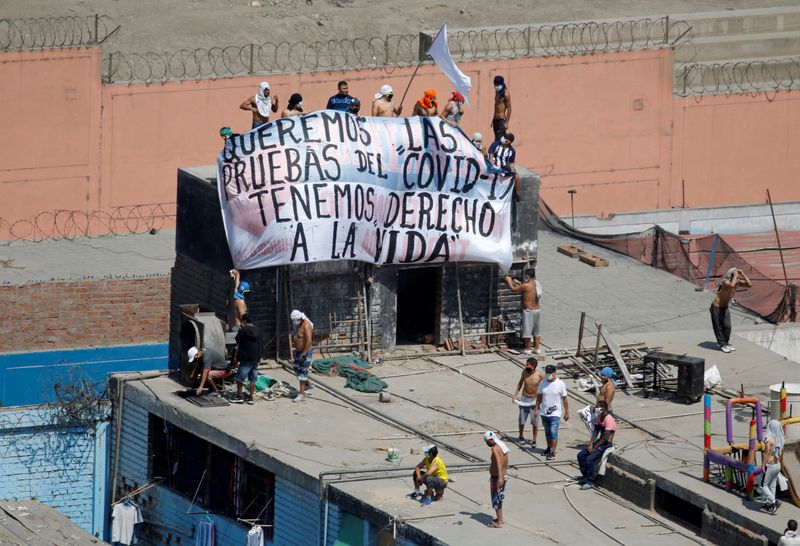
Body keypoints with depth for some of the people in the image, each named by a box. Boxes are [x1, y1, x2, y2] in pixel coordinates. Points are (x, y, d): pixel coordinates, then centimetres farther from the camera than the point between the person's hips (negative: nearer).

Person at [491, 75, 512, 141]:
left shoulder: (505, 94, -10)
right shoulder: (497, 93, 13)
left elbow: (509, 109, -11)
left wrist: (507, 123, -15)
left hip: (501, 120, -8)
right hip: (496, 120, 8)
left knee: (498, 140, -16)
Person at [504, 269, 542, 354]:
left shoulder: (526, 286, -17)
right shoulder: (537, 284, 4)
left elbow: (513, 289, -4)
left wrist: (509, 281, 13)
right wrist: (519, 283, 31)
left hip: (529, 311, -7)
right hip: (537, 310, 7)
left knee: (527, 331, 2)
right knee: (536, 331, 15)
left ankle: (528, 349, 6)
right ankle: (537, 348, 18)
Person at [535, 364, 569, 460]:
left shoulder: (560, 384, -9)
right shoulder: (542, 383, 2)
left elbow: (564, 399, -3)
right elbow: (539, 397, 11)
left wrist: (566, 412, -2)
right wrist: (536, 409, 9)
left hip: (555, 413, -5)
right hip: (544, 412, 5)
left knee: (553, 433, -12)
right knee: (547, 432, 17)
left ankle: (552, 452, -10)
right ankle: (549, 448, 32)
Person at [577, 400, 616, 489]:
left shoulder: (608, 419, -22)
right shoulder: (599, 417, 6)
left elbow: (606, 437, -24)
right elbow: (596, 431, 8)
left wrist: (595, 447, -18)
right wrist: (591, 444, -6)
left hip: (607, 444, -9)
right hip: (599, 442, 9)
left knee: (590, 459, -25)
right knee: (581, 455, -1)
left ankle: (590, 482, -16)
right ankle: (585, 477, 8)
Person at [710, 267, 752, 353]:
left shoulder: (738, 282, -6)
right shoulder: (726, 282, -29)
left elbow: (750, 285, -12)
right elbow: (731, 285, -52)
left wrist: (743, 275, -19)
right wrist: (735, 276, -38)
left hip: (725, 307, 7)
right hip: (716, 307, -7)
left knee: (727, 326, 8)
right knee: (718, 326, 3)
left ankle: (726, 343, 24)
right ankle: (722, 345, 13)